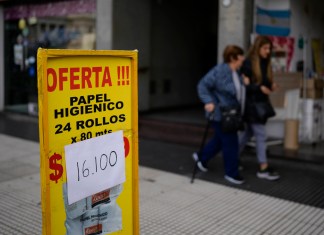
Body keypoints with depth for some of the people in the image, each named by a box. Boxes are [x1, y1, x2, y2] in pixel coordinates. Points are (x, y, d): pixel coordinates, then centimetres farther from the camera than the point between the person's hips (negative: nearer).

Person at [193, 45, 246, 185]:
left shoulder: (236, 72, 8)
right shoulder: (219, 71, -19)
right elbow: (202, 85, -19)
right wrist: (209, 102, -27)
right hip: (219, 113, -9)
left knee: (220, 139, 20)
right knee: (230, 143, -3)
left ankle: (201, 157, 41)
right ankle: (231, 173, 13)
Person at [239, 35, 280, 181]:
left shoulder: (266, 63, 10)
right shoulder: (248, 63, -13)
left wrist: (271, 86, -4)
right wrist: (259, 87, -24)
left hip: (262, 103, 8)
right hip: (252, 104, -8)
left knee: (248, 133, 16)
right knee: (261, 135, -5)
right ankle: (263, 168, 3)